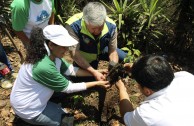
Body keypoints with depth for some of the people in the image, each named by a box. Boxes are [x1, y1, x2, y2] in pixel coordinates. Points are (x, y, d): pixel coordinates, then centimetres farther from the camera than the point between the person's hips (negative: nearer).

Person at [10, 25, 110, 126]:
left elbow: (69, 69, 1)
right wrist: (96, 83, -17)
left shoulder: (51, 54, -10)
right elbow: (68, 88, -23)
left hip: (32, 98, 8)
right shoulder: (44, 67, -35)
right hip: (27, 109, -8)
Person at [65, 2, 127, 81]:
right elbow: (75, 53, -37)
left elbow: (112, 51, -17)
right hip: (84, 57, -2)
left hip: (102, 50, 3)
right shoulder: (73, 26, -39)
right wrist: (94, 72, -43)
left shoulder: (111, 26, -27)